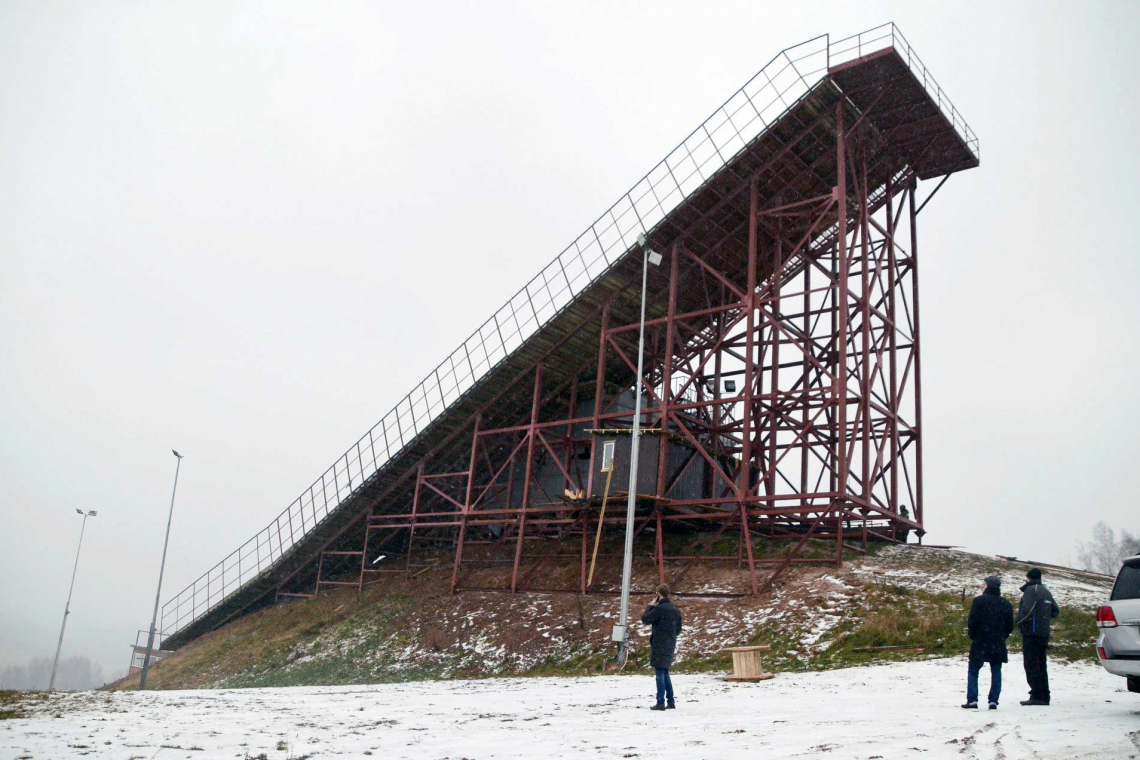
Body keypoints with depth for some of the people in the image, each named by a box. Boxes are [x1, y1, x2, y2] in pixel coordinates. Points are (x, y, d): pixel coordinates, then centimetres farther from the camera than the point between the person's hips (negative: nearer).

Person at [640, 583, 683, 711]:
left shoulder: (660, 608, -16)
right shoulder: (676, 609, 11)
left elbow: (645, 619, -10)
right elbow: (678, 629, 16)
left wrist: (650, 606, 0)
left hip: (659, 645, -8)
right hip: (670, 645, 8)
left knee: (660, 674, -3)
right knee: (665, 673, 16)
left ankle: (660, 702, -3)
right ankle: (671, 702, 15)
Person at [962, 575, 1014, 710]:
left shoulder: (979, 600, -10)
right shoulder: (1006, 605, 4)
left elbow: (972, 621, -11)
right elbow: (1010, 626, 7)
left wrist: (972, 636, 4)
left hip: (980, 643, -3)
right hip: (998, 645, 3)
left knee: (973, 671, 5)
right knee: (996, 672, 11)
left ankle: (972, 700, -2)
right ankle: (993, 701, 6)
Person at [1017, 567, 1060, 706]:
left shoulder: (1031, 590, -11)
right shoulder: (1046, 591, 16)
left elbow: (1027, 611, -21)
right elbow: (1056, 610, 20)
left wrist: (1019, 622, -5)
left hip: (1031, 633, -8)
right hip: (1044, 633, 8)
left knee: (1031, 665, -6)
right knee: (1041, 665, 13)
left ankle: (1036, 696, -9)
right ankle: (1044, 697, 14)